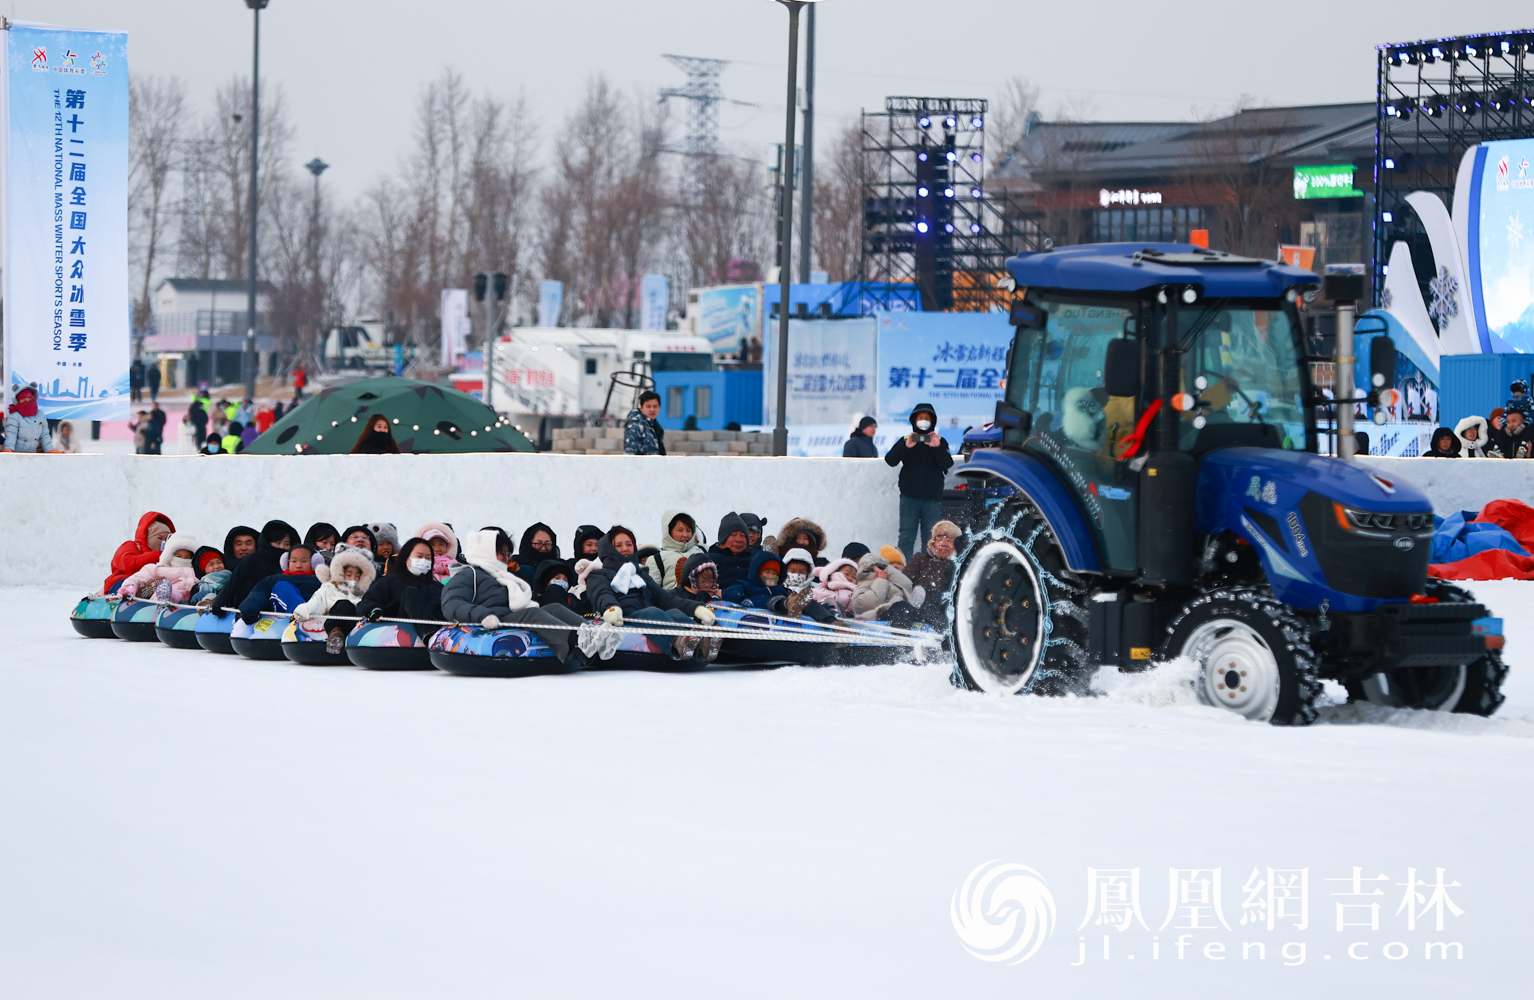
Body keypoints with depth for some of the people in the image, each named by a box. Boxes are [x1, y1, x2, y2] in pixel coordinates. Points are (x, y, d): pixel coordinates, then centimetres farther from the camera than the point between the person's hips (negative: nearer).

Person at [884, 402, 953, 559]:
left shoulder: (940, 442, 10)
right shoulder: (905, 440, 10)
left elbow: (947, 465, -3)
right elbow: (890, 460, -4)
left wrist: (938, 447, -21)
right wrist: (905, 447, -21)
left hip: (932, 497, 0)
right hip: (909, 496, 0)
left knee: (931, 536, -2)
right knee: (907, 534, -5)